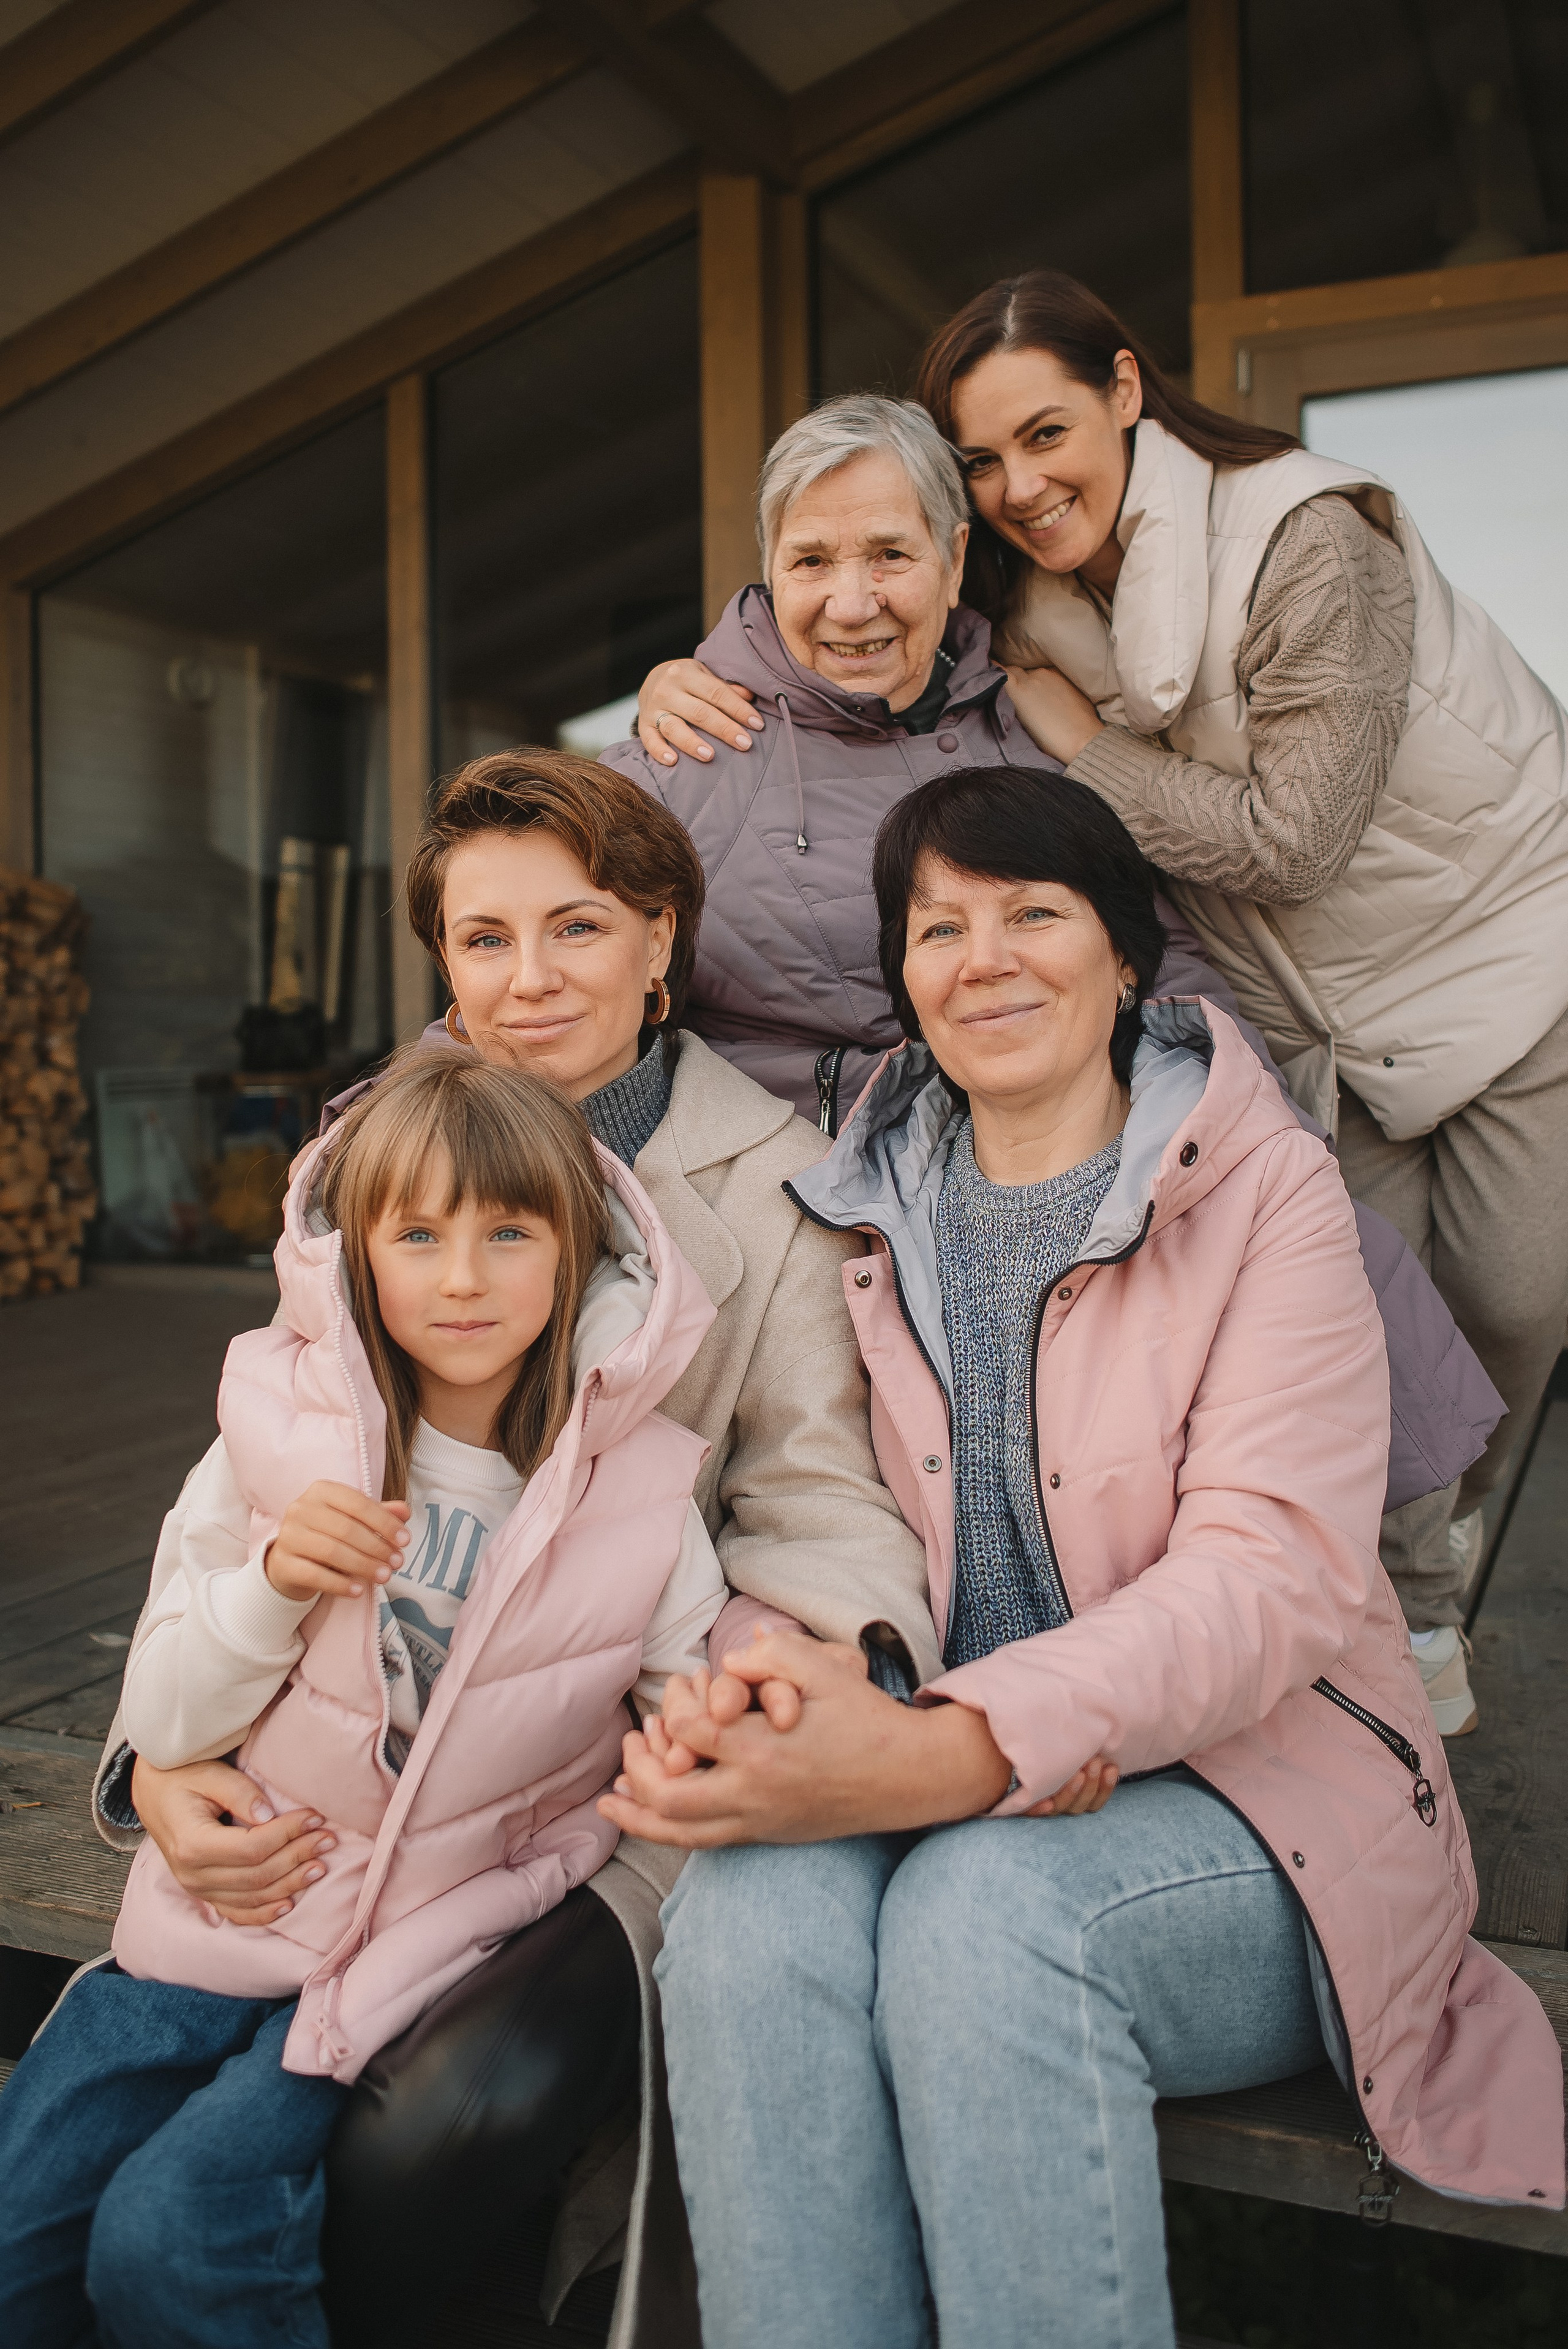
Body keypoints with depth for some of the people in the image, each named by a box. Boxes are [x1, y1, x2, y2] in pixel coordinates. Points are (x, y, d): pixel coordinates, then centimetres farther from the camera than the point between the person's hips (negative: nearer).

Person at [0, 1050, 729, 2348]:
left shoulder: (637, 1487, -8)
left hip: (432, 1950, -2)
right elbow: (165, 1727, -2)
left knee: (165, 2243, -18)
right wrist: (270, 1582, -20)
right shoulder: (276, 1430, -6)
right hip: (216, 1916, 3)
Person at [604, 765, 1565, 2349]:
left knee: (988, 1906, -33)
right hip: (952, 1800, 3)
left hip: (1247, 1795, -2)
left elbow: (1273, 1572, -16)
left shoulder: (1265, 1192, -4)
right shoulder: (873, 1221, 10)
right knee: (746, 1906, -28)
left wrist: (947, 1757, -32)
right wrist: (736, 1709, -23)